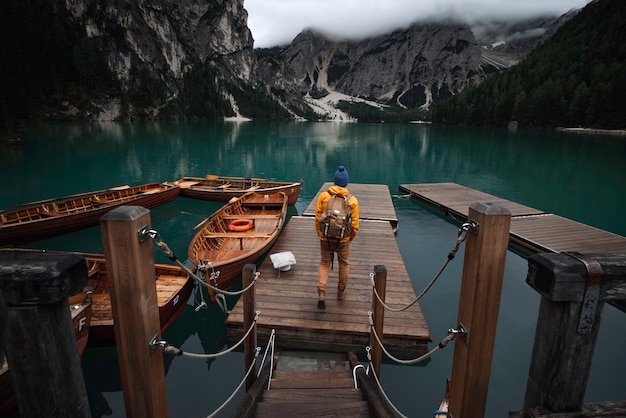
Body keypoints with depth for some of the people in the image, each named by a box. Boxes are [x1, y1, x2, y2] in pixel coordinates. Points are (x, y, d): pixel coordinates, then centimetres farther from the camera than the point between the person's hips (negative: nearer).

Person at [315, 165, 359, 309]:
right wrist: (350, 238, 12)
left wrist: (320, 234, 11)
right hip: (343, 240, 0)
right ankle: (341, 292, 34)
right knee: (344, 264, 20)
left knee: (324, 264, 15)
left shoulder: (323, 196, -8)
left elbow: (318, 218, -3)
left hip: (325, 239, 1)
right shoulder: (352, 200, -10)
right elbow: (355, 224, -5)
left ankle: (321, 293, 3)